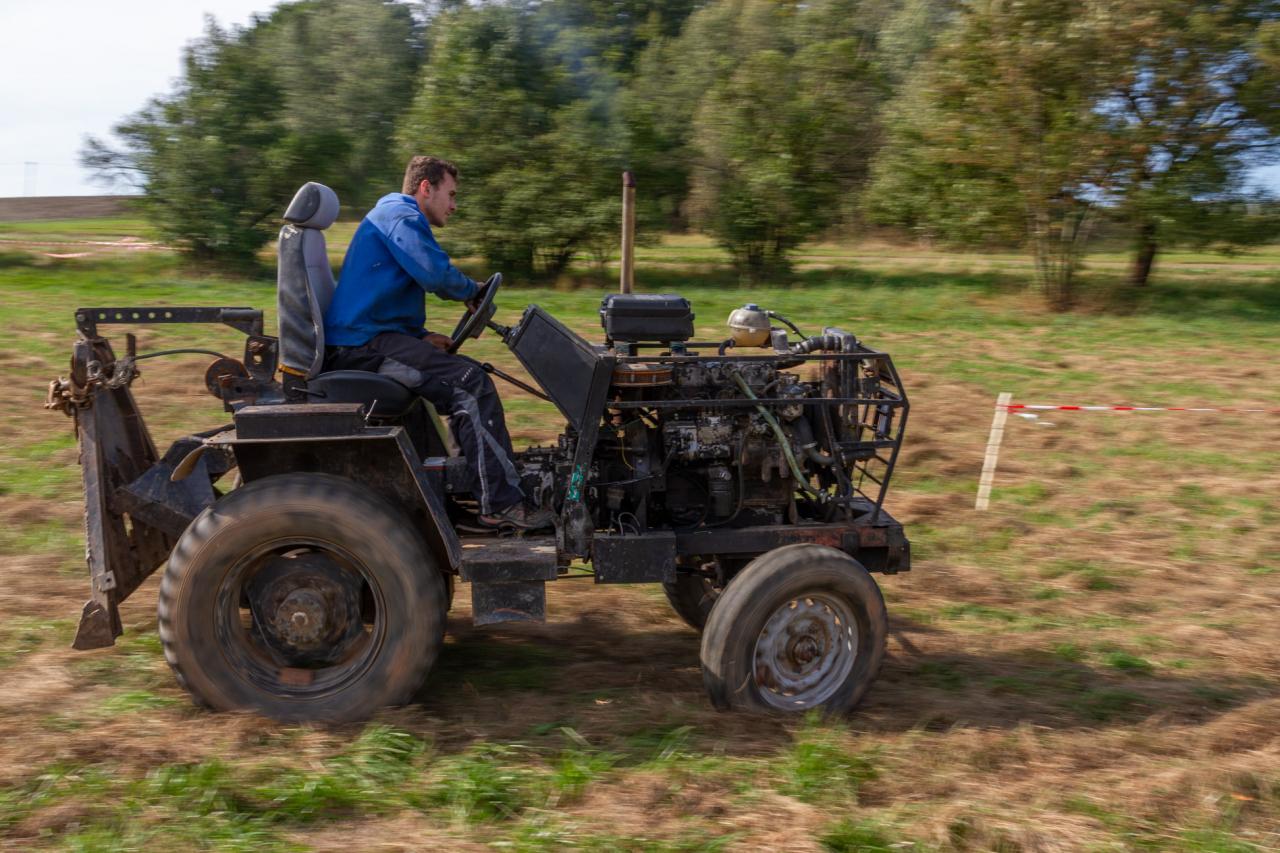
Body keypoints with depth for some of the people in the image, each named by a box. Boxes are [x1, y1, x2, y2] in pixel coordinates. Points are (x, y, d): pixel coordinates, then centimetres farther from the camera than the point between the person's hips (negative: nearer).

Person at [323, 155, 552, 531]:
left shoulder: (392, 215, 26)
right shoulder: (402, 216, -7)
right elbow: (437, 274, -24)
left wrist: (423, 338, 13)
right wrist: (473, 291, -2)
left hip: (364, 340, 11)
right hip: (363, 345, -11)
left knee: (469, 375, 16)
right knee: (471, 383, -20)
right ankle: (500, 504, -20)